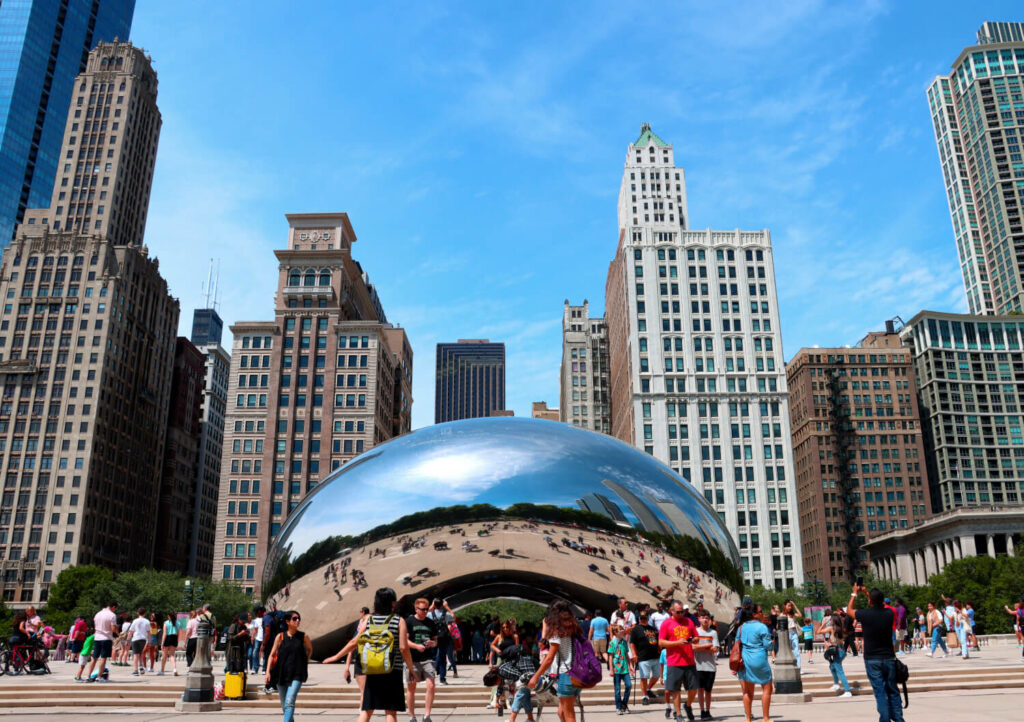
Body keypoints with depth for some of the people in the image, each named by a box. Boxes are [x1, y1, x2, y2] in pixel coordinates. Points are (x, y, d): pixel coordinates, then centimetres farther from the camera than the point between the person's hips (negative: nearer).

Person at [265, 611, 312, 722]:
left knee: (289, 702, -19)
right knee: (284, 705, 13)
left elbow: (310, 649, 19)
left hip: (297, 675, -2)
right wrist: (268, 671, -6)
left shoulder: (303, 637, 0)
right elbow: (272, 655, 1)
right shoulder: (280, 637, 0)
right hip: (282, 674, 2)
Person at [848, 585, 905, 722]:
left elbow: (849, 610, 8)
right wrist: (866, 593, 24)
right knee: (893, 690, 13)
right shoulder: (889, 613, -4)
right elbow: (880, 606, 21)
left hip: (872, 659, -3)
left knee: (880, 692, 0)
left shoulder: (865, 614, -13)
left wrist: (855, 593, 19)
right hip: (889, 658, 3)